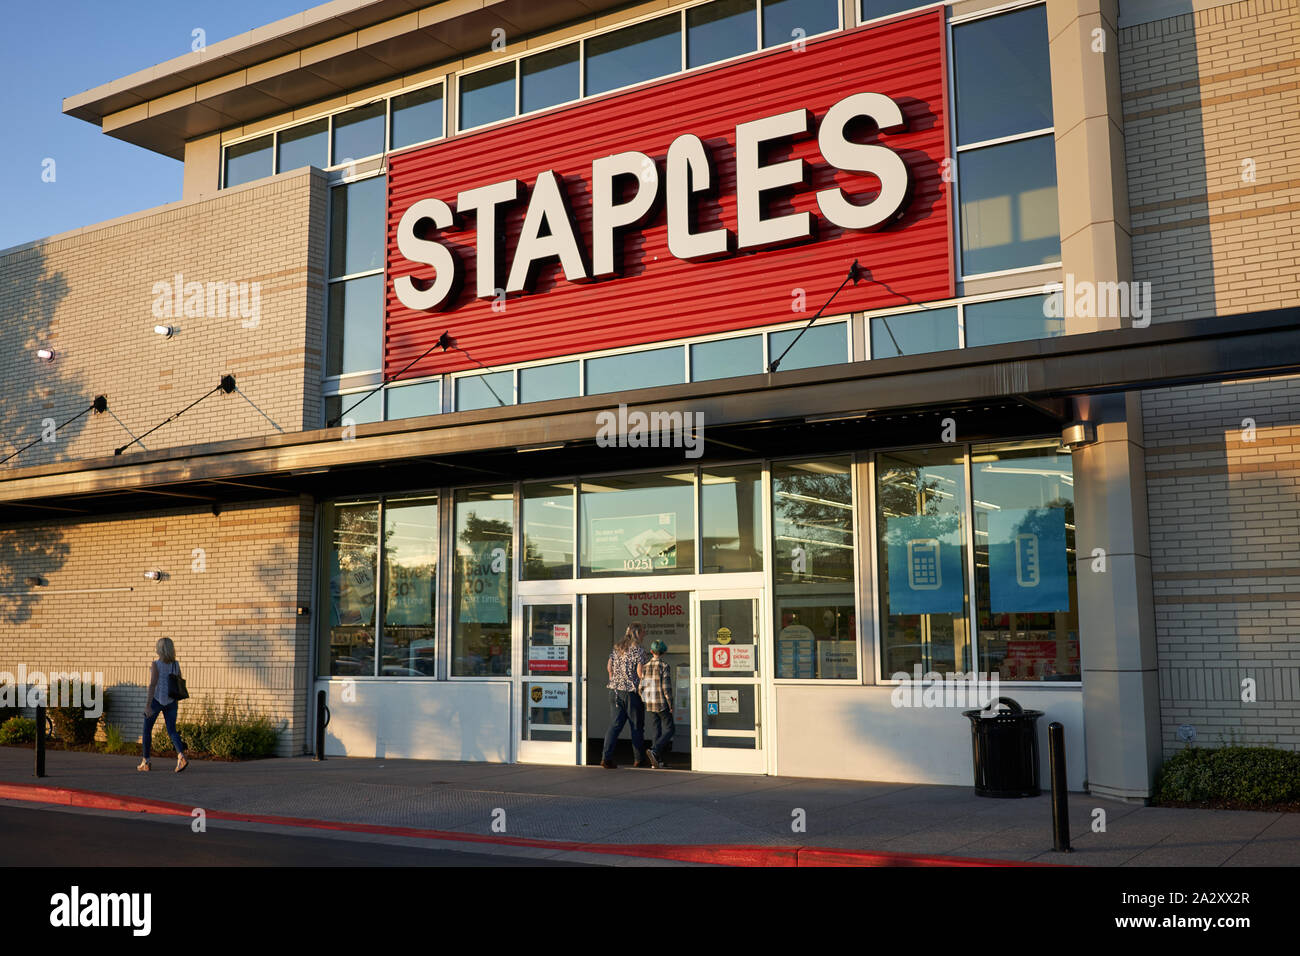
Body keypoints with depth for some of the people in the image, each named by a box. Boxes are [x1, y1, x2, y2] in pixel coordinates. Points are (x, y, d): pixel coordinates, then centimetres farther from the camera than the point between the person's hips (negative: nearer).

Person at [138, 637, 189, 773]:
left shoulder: (155, 665, -10)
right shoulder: (175, 665, 5)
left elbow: (152, 685, -18)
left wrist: (148, 705, -20)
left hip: (156, 700, -4)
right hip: (171, 702, 4)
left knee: (147, 729, 14)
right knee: (172, 730, 2)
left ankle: (146, 762, 19)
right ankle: (181, 756, -22)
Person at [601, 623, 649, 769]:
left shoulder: (616, 648, 10)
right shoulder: (638, 651, -9)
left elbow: (608, 667, 13)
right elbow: (640, 673, -13)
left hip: (615, 691, 5)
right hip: (632, 692, -5)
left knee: (614, 725, 4)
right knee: (637, 726, 7)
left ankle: (606, 757, -7)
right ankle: (639, 759, 16)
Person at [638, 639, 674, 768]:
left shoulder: (645, 666, 4)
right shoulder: (664, 666, -11)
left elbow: (642, 687, 4)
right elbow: (666, 688, -15)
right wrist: (671, 705, -8)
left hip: (649, 704, 5)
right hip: (662, 704, -5)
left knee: (657, 729, 12)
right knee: (668, 730, 3)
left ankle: (658, 760, 7)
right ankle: (654, 750, -19)